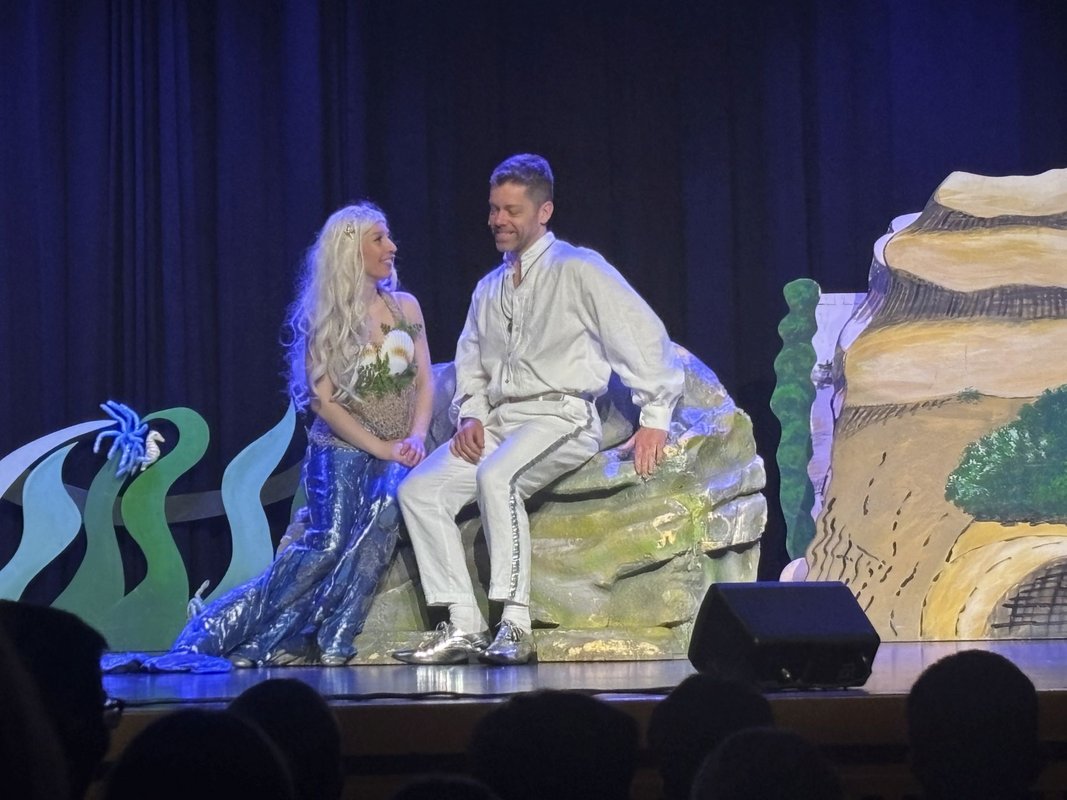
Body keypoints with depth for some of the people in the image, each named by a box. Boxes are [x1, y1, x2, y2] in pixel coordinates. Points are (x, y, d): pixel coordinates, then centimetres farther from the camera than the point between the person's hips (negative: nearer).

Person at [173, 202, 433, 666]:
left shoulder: (405, 307, 10)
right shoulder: (323, 323, 0)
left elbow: (425, 383, 7)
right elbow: (324, 401, -6)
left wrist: (415, 438, -11)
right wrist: (381, 448, -15)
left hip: (399, 453, 3)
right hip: (343, 449, -3)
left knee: (387, 506, -32)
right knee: (329, 542, -26)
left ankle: (330, 641, -28)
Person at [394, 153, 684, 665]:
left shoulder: (578, 269, 0)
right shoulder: (489, 289, 21)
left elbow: (644, 336, -5)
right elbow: (471, 363, 26)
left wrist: (654, 418, -11)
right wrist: (470, 415, 5)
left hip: (561, 416, -7)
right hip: (498, 422, 7)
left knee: (495, 476, -36)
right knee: (419, 490, -14)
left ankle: (515, 628, -35)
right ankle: (463, 627, -19)